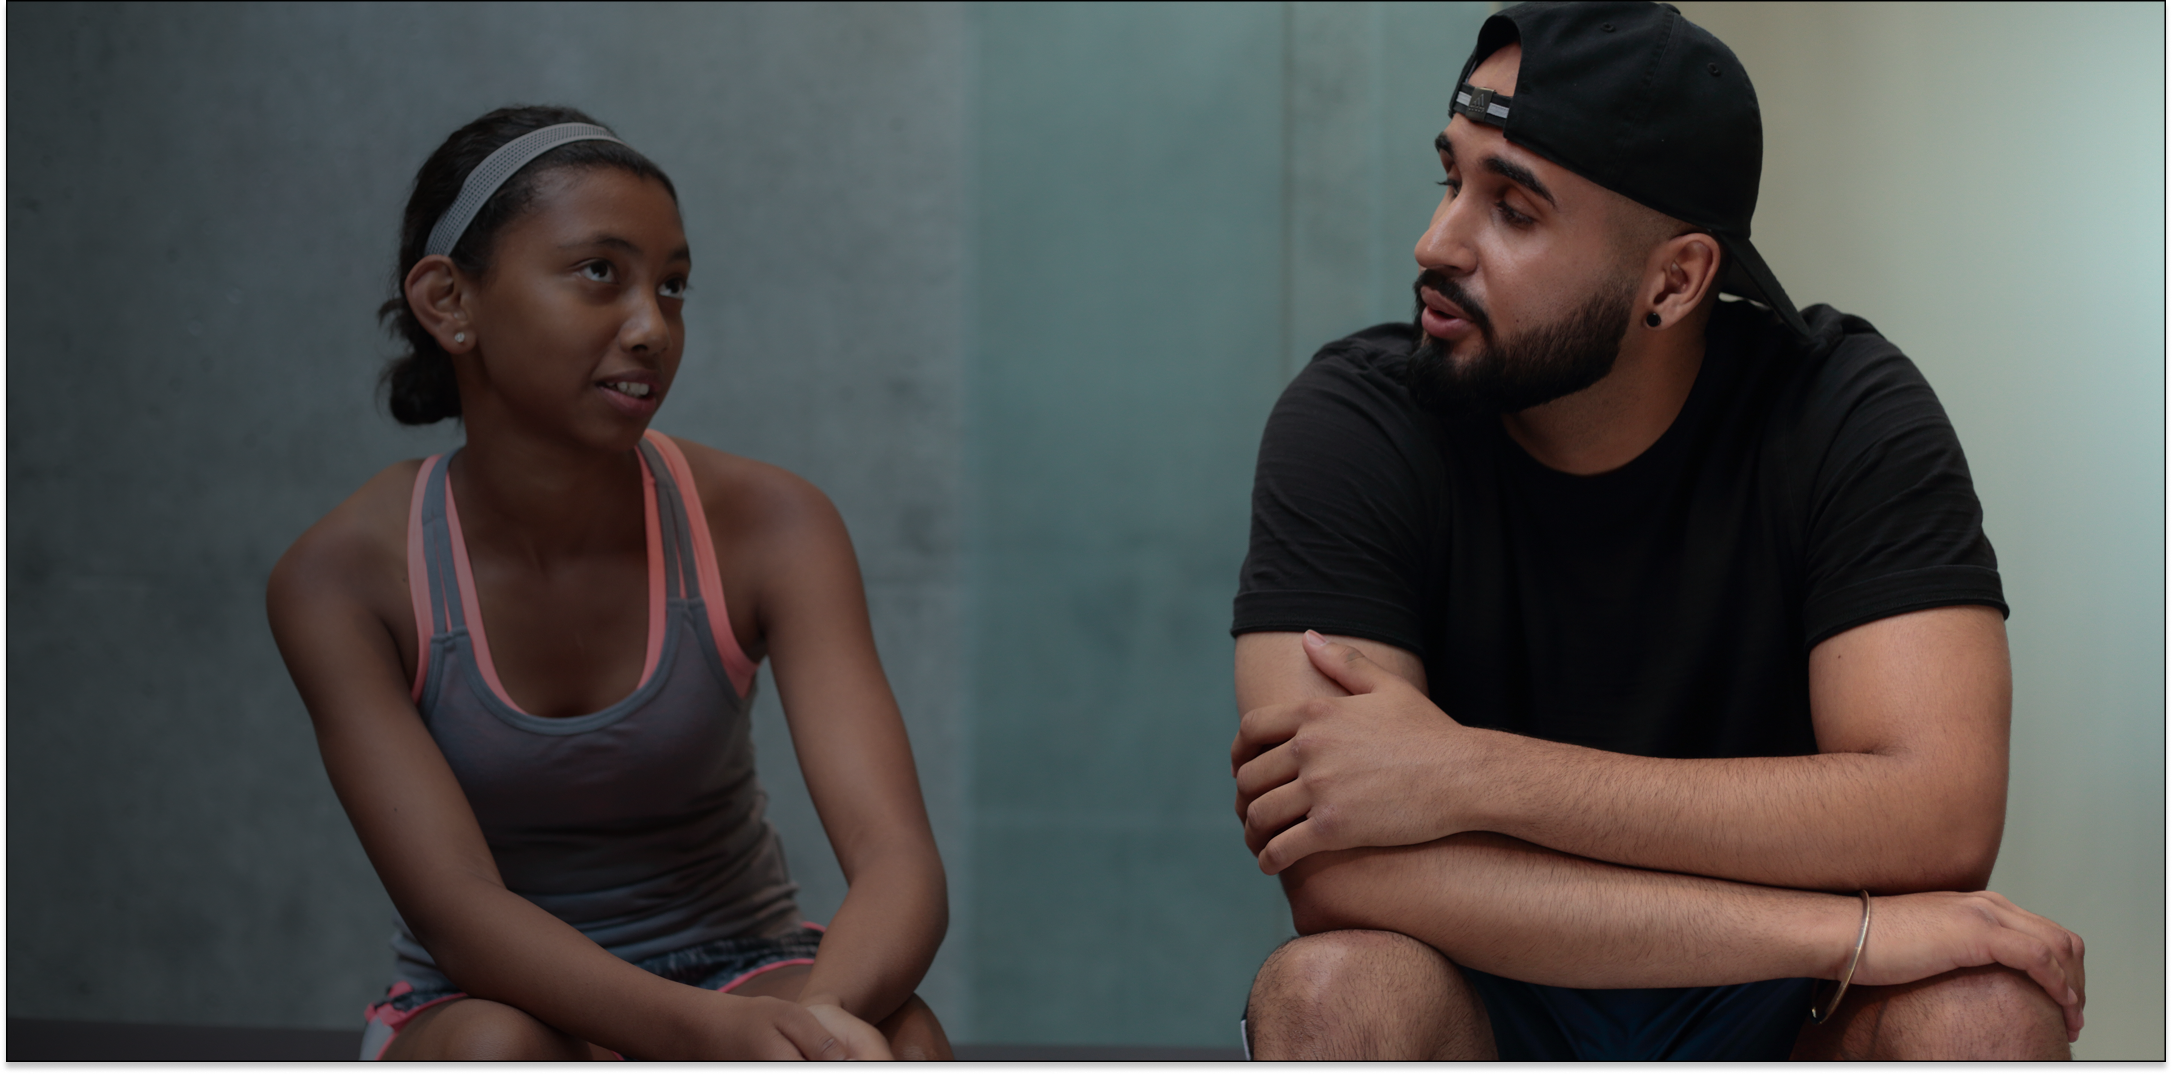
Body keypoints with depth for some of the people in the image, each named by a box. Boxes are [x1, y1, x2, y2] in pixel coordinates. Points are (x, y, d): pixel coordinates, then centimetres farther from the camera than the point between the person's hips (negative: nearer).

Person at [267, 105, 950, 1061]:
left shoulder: (766, 526, -13)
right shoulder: (343, 577, -15)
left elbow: (899, 859, -23)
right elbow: (457, 910, -25)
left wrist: (821, 1017, -47)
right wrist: (712, 1033, -43)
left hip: (738, 974, 1)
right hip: (484, 1005, -1)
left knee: (898, 1043, -31)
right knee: (500, 1056, -35)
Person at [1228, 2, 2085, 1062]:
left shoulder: (1847, 412, -12)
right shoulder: (1351, 425, -14)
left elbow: (1940, 822, -24)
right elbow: (1340, 872, -26)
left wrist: (1473, 774, -30)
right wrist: (1852, 931, -31)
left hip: (1771, 1013, 0)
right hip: (1491, 1020, 0)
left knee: (1987, 1011, -30)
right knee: (1338, 994, -32)